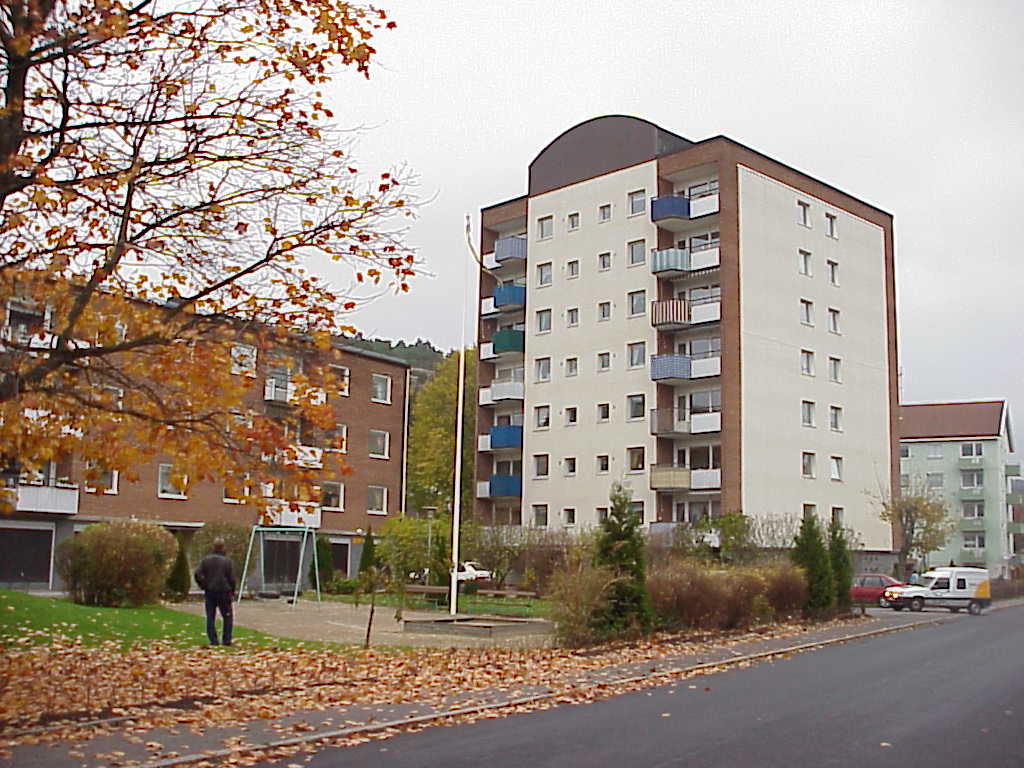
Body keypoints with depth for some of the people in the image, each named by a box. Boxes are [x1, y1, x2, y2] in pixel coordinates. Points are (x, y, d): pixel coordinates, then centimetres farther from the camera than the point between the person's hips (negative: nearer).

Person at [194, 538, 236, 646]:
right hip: (224, 592, -2)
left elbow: (198, 574, -7)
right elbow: (232, 579, -5)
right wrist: (232, 593, 6)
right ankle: (227, 640, 4)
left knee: (210, 617, 8)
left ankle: (213, 640, 3)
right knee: (228, 616, 8)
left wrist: (204, 586, 5)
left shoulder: (205, 560, 2)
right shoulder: (227, 561, -5)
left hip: (210, 592, 2)